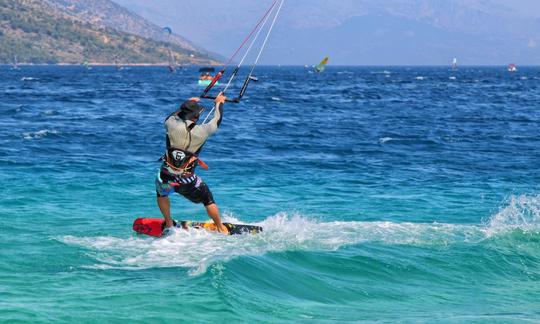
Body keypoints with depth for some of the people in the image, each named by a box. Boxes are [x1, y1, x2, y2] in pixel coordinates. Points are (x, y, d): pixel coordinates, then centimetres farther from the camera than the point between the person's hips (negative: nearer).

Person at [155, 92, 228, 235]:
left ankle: (169, 226, 35)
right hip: (187, 181, -2)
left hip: (165, 177, 2)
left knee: (161, 193, 35)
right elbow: (216, 121, 9)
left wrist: (188, 103, 31)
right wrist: (219, 102, 27)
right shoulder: (201, 131, -12)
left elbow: (171, 117, 17)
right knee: (208, 199, 21)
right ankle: (221, 229, 33)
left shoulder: (172, 125, -10)